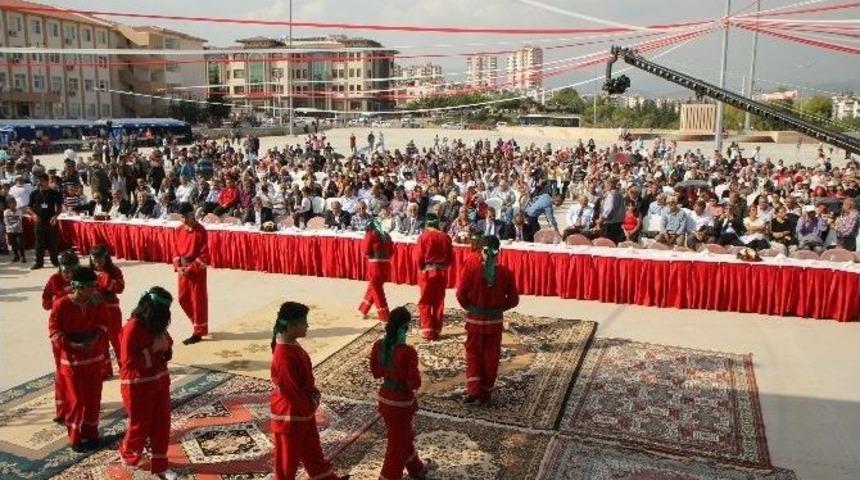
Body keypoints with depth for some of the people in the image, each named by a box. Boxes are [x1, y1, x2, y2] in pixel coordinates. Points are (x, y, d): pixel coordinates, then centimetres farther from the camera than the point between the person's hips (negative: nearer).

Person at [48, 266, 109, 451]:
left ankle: (91, 434, 28)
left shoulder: (96, 303, -6)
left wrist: (96, 338, -14)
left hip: (95, 358, 4)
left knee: (93, 399, 11)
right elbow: (54, 330, -11)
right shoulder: (61, 305, -17)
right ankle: (75, 438, 20)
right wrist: (72, 344, -22)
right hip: (72, 360, -4)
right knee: (76, 400, 2)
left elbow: (103, 323, 4)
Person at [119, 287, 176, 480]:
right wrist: (152, 350, -25)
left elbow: (167, 352, 13)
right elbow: (128, 361, -24)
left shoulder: (157, 325, 2)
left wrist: (165, 348, -9)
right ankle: (128, 455, 40)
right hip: (138, 385, -7)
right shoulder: (133, 327, -22)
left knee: (162, 424, 10)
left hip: (159, 381, 7)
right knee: (140, 425, 11)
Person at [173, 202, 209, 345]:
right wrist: (178, 266, -3)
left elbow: (204, 254, -14)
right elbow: (177, 250, 11)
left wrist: (191, 268, -17)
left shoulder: (200, 230, -13)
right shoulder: (179, 230, 5)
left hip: (197, 269, -6)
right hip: (183, 269, 7)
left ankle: (198, 332, 8)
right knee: (183, 299, 13)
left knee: (198, 300, 0)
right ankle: (197, 322, 33)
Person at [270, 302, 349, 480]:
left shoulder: (293, 345, -1)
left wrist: (314, 395, -1)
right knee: (288, 459, 11)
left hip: (304, 411, 10)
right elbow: (294, 391, -25)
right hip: (291, 415, -9)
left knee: (313, 451, 26)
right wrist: (312, 403, -10)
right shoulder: (284, 356, -30)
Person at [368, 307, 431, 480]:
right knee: (397, 445, 12)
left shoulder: (378, 345, -8)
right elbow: (415, 383, -21)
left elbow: (376, 372, 5)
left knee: (405, 436, 29)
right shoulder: (408, 352, -28)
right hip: (401, 403, -8)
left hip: (384, 398, 8)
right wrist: (414, 372, -4)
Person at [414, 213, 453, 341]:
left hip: (427, 272, -3)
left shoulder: (424, 236, -10)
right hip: (442, 273, 3)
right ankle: (437, 331, 15)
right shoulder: (446, 237, 1)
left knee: (425, 303, 6)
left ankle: (427, 330, -2)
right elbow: (451, 257, 5)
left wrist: (421, 269, 6)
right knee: (439, 302, 11)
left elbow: (419, 257, -10)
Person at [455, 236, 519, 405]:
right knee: (491, 357, 14)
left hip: (474, 320, -1)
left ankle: (473, 391, 2)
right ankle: (485, 394, 22)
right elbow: (513, 299, -5)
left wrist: (469, 308, 8)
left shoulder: (472, 269, -13)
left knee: (473, 354, 14)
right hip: (495, 321, 1)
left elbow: (461, 295, -10)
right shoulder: (506, 272, -9)